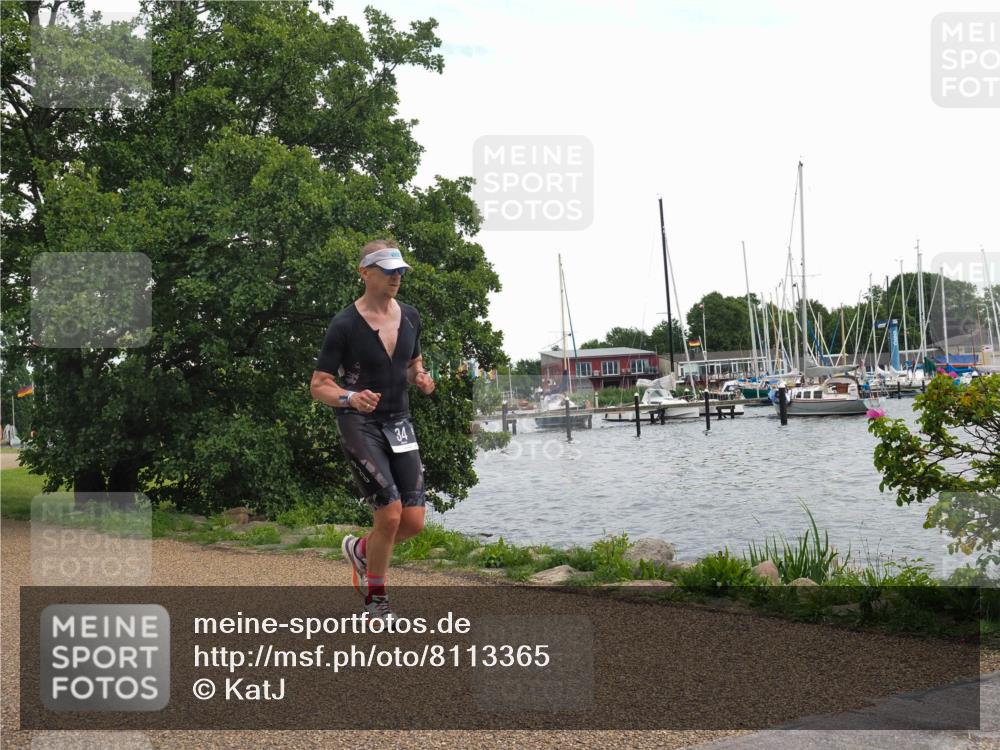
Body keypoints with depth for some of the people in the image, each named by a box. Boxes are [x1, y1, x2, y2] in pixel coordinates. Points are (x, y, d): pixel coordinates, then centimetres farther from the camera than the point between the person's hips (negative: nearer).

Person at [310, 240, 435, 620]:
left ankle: (361, 549, 29)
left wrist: (421, 378, 0)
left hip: (399, 423, 6)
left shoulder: (410, 317, 7)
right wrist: (350, 398, -28)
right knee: (391, 513, -15)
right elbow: (319, 385, -8)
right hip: (359, 424, -6)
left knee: (414, 520, -3)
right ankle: (376, 601, 7)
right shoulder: (345, 324, -10)